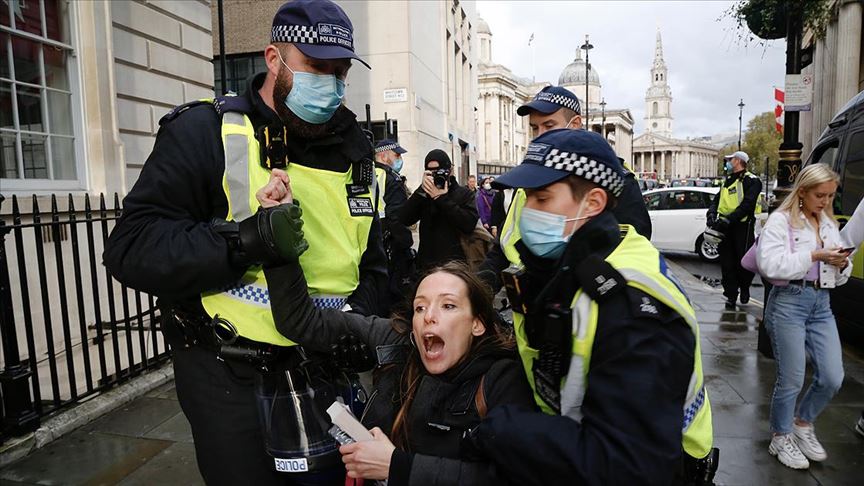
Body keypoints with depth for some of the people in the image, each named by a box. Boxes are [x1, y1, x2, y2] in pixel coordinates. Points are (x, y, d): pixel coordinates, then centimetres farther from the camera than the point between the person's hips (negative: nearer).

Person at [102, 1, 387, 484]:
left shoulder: (353, 154, 4)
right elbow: (131, 248, -16)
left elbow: (374, 263, 13)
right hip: (229, 374, -5)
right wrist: (243, 239, -30)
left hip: (321, 367, 5)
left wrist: (357, 316, -6)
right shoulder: (206, 132, -12)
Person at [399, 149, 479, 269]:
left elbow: (470, 224, -14)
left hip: (456, 264, -2)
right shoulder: (424, 195, 9)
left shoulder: (464, 193, 3)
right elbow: (404, 220, -5)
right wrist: (422, 190, -12)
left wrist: (442, 198, -13)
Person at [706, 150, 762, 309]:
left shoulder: (751, 181, -4)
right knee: (726, 262, 5)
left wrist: (728, 219, -25)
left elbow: (747, 205, -16)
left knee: (743, 260, -1)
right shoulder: (727, 181, 19)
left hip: (742, 226, -6)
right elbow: (716, 200, 13)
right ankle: (731, 296, 13)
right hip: (725, 226, 6)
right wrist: (711, 215, -7)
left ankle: (744, 288, 25)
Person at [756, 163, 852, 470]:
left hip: (821, 303, 6)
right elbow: (770, 265, -19)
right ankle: (780, 438, 23)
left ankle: (803, 423, 32)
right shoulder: (781, 220, -6)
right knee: (791, 380, 2)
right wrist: (814, 256, -19)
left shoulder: (830, 224, 15)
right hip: (789, 301, -6)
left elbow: (840, 276, 19)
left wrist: (842, 264, -3)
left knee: (832, 378, 5)